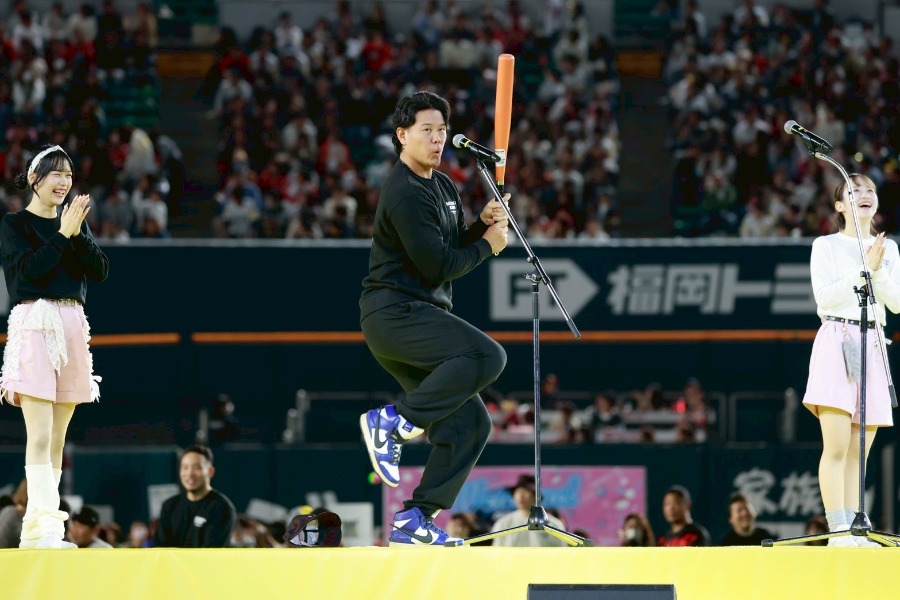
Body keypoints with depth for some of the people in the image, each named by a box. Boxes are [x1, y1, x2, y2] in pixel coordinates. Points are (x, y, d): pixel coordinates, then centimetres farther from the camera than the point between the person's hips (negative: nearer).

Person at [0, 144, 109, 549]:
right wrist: (63, 234, -11)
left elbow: (101, 270, 5)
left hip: (72, 328, 6)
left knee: (56, 439, 5)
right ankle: (44, 526, -23)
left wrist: (78, 234, -7)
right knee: (40, 436, -15)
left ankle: (38, 528, 7)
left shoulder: (75, 222, 17)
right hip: (33, 325, -6)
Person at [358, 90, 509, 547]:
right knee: (487, 355, -29)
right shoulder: (405, 193, -14)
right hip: (393, 314, -10)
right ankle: (394, 422, -19)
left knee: (470, 422, 2)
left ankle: (414, 522, 4)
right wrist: (488, 245, -4)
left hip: (421, 318, 10)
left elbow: (455, 248, 20)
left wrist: (483, 223, 1)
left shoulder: (443, 186, 18)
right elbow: (437, 266, -18)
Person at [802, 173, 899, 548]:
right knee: (837, 446, -14)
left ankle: (853, 531, 1)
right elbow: (824, 297, -8)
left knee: (859, 450, 2)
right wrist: (863, 269, -13)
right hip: (837, 340, -5)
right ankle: (838, 530, -18)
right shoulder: (826, 246, 4)